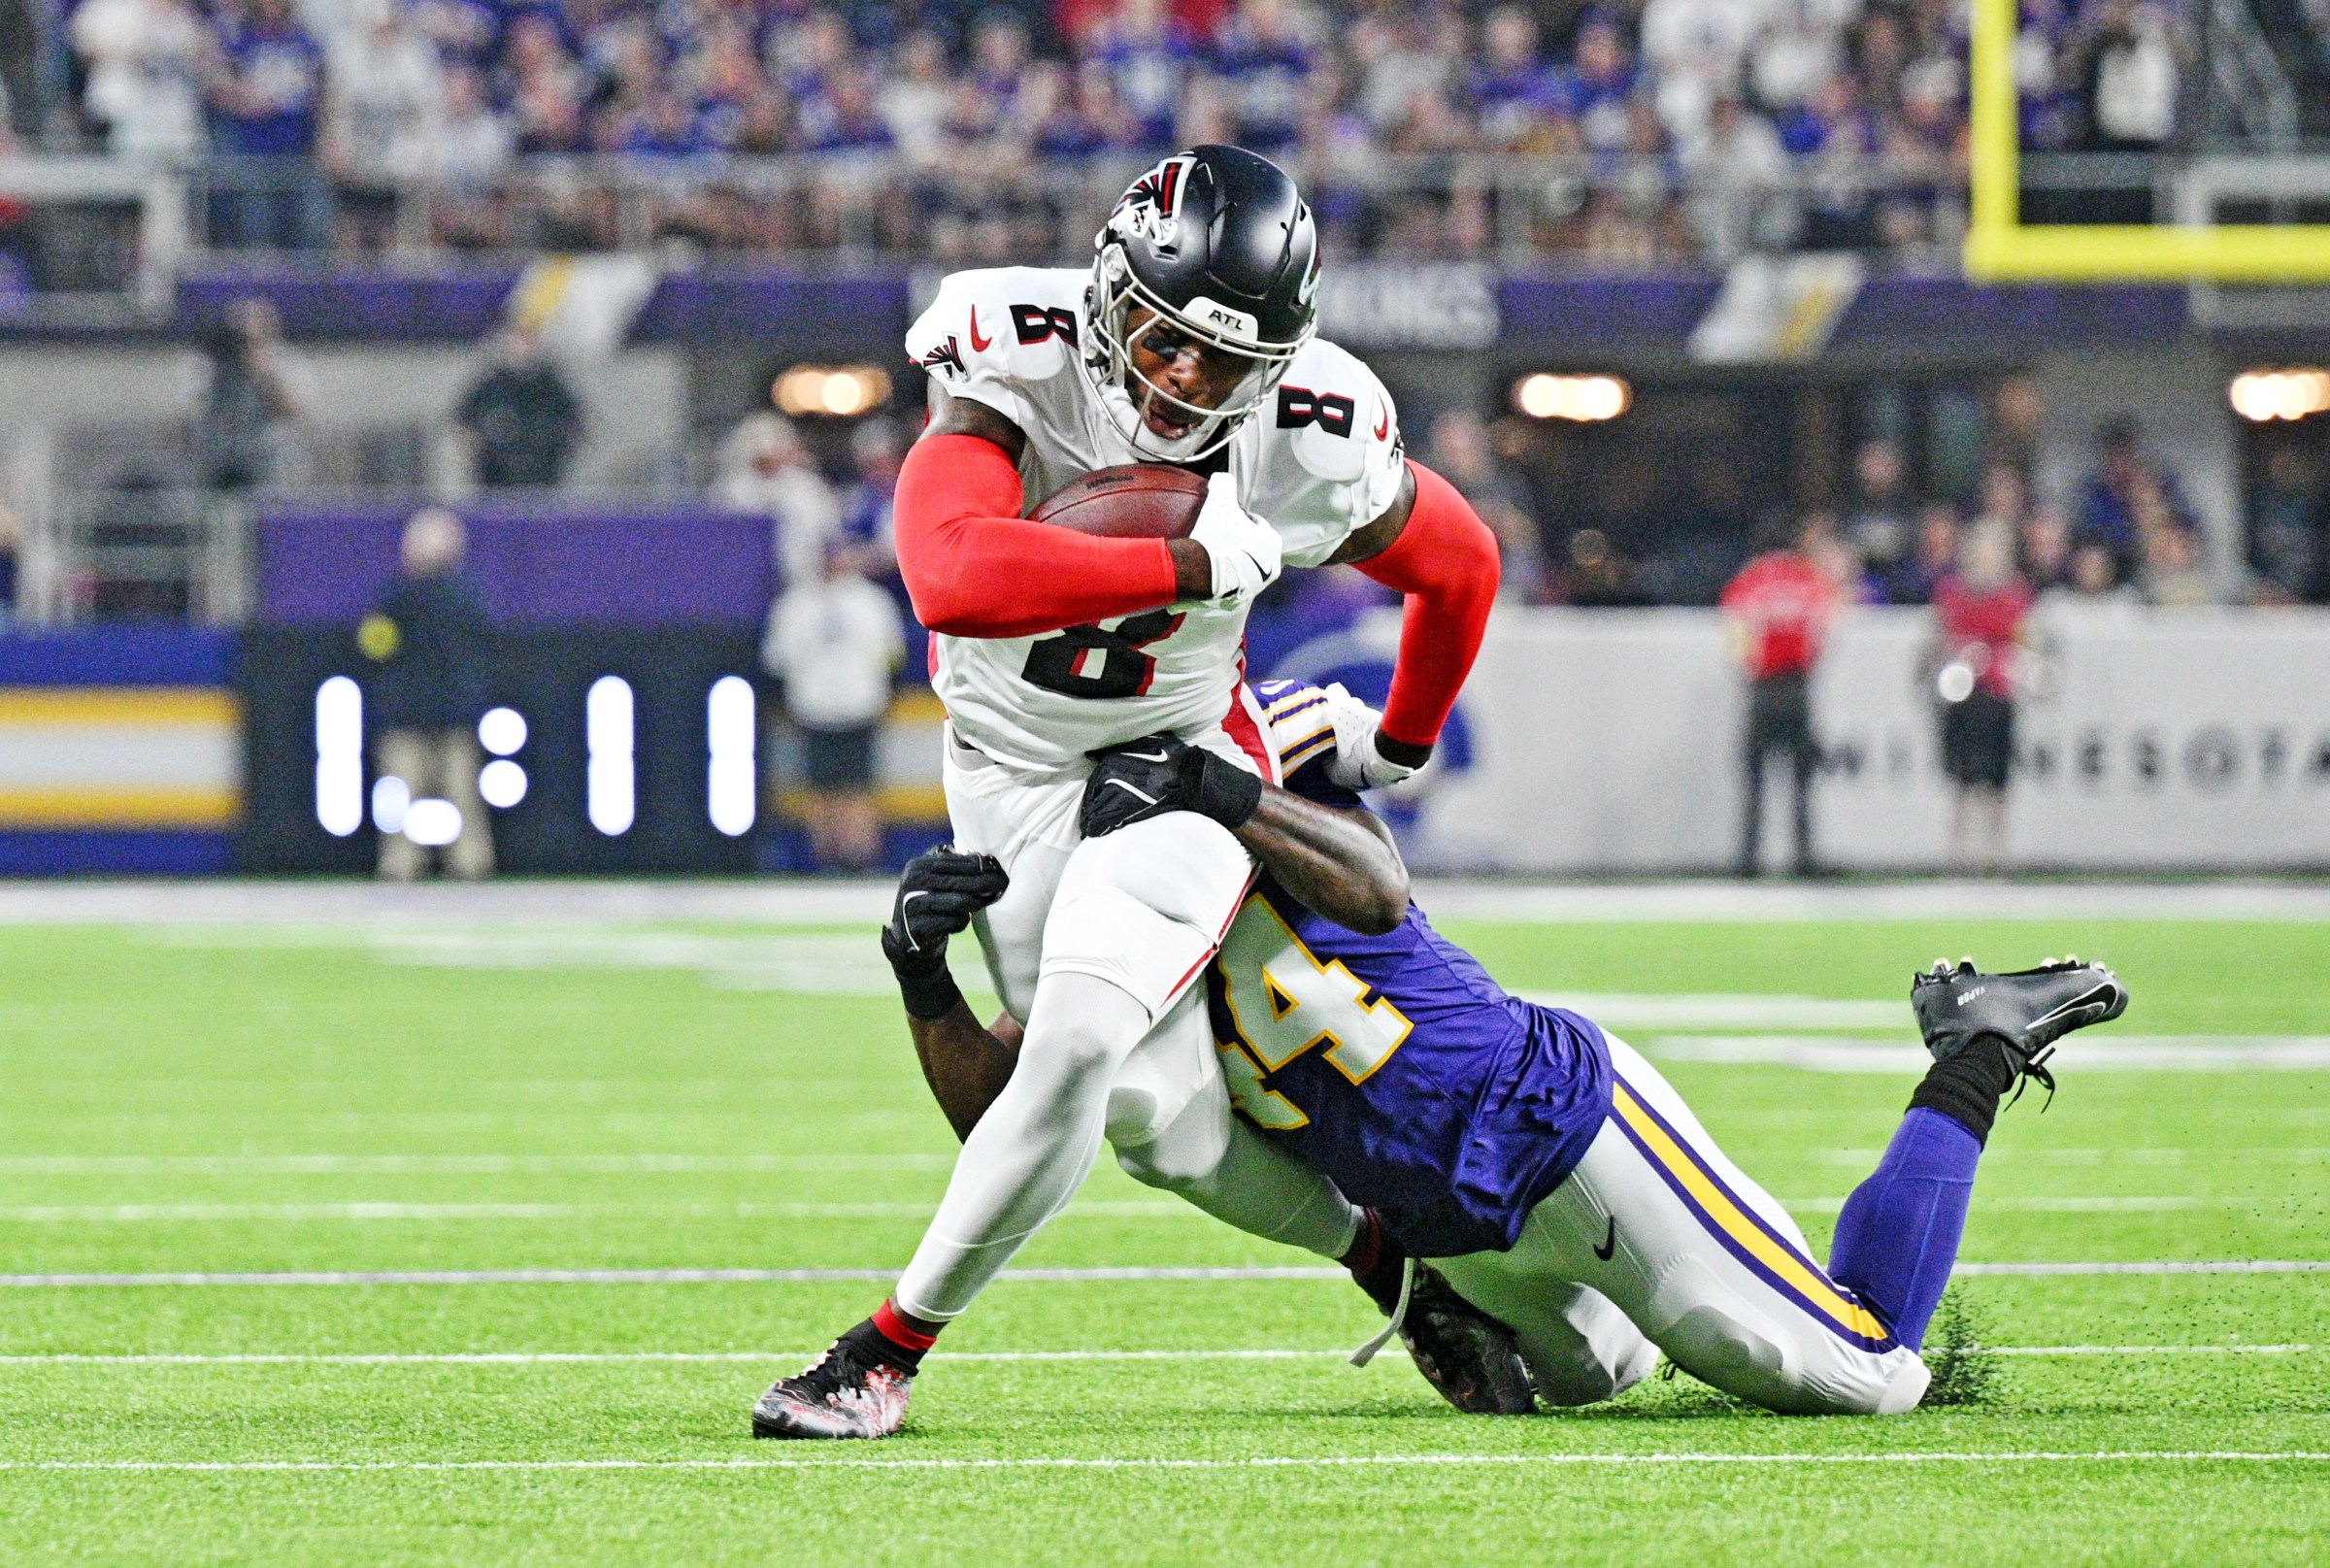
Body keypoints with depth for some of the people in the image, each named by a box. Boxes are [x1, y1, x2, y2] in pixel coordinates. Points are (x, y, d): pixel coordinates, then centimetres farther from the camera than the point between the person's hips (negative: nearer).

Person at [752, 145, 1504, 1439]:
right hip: (1011, 767, 1)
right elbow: (951, 579, -46)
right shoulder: (1022, 374, -27)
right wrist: (1198, 564, -41)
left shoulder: (1311, 450, -20)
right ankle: (1387, 1248, 29)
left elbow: (1461, 566, 2)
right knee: (1157, 1112, 4)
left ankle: (884, 1354, -6)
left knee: (1073, 1054, -20)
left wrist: (1396, 751, 17)